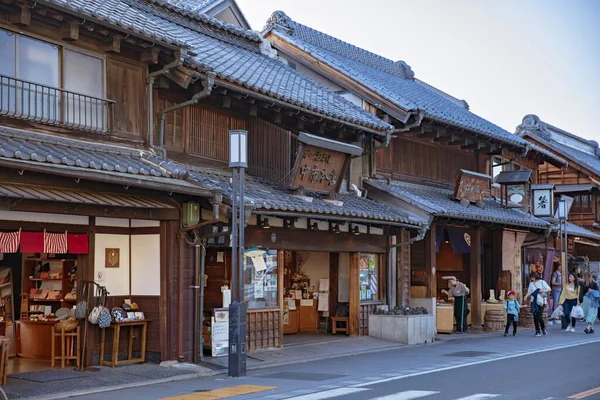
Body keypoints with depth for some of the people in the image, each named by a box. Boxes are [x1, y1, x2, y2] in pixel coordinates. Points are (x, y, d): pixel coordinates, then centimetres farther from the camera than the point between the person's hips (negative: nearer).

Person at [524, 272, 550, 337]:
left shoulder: (542, 282, 2)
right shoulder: (531, 284, 12)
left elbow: (549, 289, 3)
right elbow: (529, 292, 11)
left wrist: (544, 291, -16)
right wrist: (526, 296, -9)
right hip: (534, 302, 4)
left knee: (539, 317, -12)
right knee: (535, 317, 1)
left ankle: (543, 329, 12)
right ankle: (537, 331, 9)